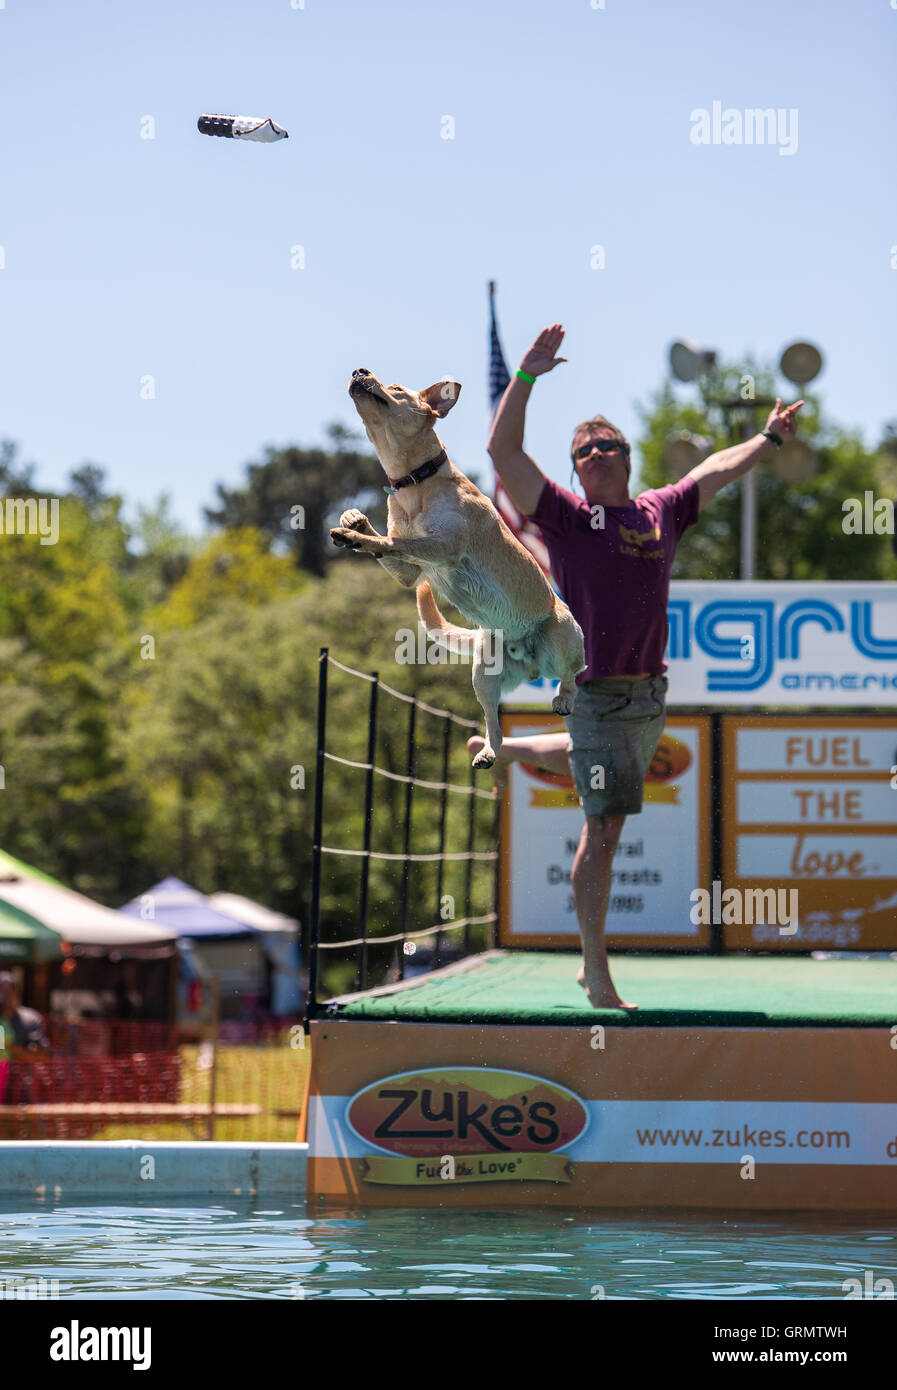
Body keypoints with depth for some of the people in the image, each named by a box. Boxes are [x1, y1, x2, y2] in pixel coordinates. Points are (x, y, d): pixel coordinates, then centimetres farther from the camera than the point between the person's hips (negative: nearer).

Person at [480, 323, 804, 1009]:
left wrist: (769, 437, 34)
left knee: (589, 760, 32)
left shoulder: (662, 511, 8)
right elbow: (503, 448, -13)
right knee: (605, 828, -7)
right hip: (600, 694, -6)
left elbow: (716, 471, 26)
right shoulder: (566, 515, -6)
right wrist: (530, 372, -16)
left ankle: (508, 748, 58)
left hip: (652, 693, 6)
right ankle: (598, 974, -2)